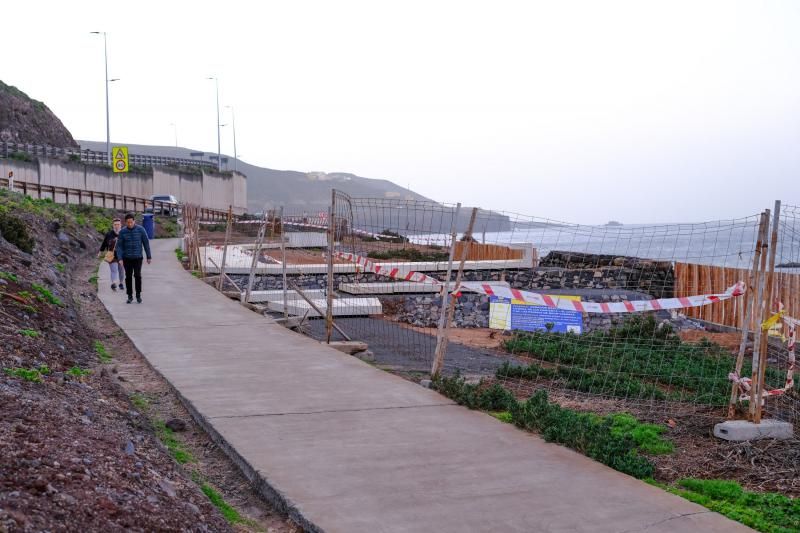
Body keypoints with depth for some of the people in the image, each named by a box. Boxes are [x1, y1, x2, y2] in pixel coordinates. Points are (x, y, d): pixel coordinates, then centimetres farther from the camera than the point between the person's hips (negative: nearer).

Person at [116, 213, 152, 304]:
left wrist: (149, 256, 0)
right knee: (128, 277, 4)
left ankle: (138, 295, 3)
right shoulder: (122, 232, -3)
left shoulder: (141, 230, -5)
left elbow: (146, 243, 0)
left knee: (137, 276, -10)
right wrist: (120, 258, -13)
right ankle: (130, 296, 14)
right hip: (127, 258, 1)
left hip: (138, 258, -1)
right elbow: (119, 246, -2)